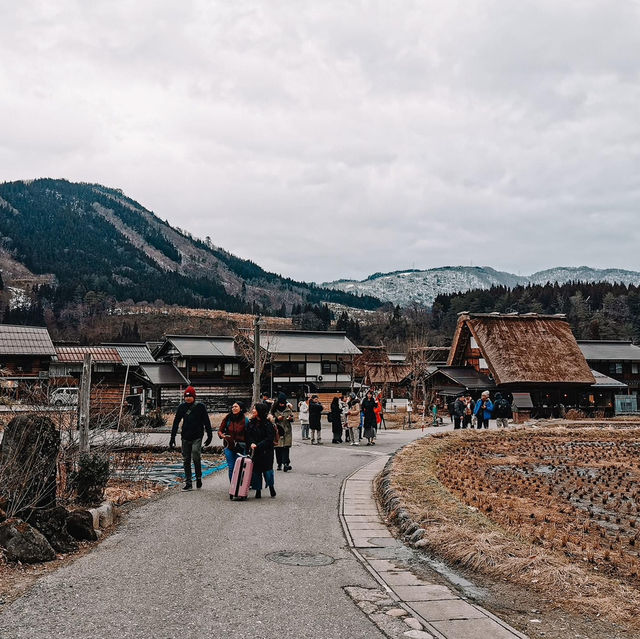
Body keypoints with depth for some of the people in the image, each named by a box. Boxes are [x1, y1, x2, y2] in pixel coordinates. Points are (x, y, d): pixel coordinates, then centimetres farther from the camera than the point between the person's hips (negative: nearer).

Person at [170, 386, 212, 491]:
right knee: (186, 460, 6)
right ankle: (188, 483, 13)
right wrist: (172, 437, 8)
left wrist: (209, 436, 0)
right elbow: (176, 422, 11)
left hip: (197, 437, -4)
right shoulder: (182, 407, 6)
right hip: (185, 437, 4)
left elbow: (206, 422, 2)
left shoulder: (200, 406, -3)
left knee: (196, 456, -20)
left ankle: (198, 477, 0)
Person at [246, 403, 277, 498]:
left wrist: (258, 445, -18)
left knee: (267, 469, -2)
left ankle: (271, 487, 18)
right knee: (256, 470, 5)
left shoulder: (268, 423, -9)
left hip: (266, 451, -5)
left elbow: (270, 438, -13)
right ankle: (258, 490, 12)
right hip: (254, 451, 5)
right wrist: (251, 444, -14)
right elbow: (248, 435, 6)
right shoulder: (251, 422, 7)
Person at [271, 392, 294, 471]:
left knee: (286, 447, -10)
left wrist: (291, 418, -8)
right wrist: (277, 419, -16)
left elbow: (292, 416, 14)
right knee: (278, 448, 2)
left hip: (287, 430, 0)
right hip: (277, 430, 0)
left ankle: (285, 463, -15)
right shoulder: (274, 409, 0)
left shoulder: (288, 408, 5)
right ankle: (279, 464, 12)